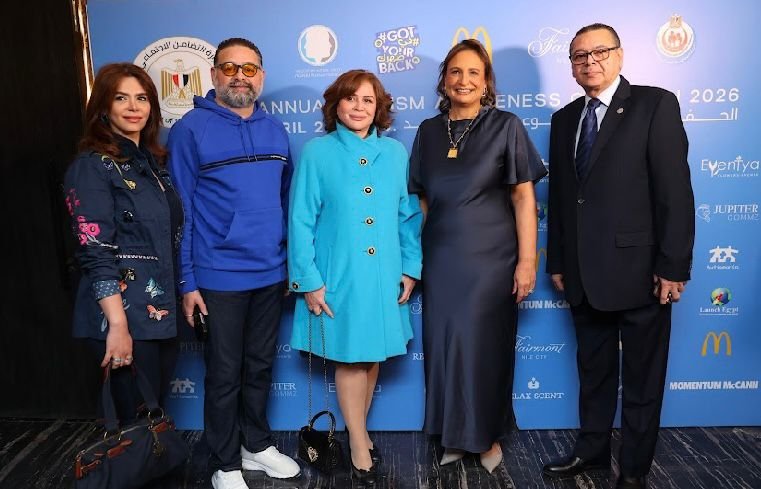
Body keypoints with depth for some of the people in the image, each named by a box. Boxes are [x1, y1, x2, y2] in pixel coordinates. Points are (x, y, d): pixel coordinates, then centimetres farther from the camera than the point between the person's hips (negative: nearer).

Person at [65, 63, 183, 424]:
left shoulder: (152, 161, 13)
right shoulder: (92, 167, -8)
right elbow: (95, 254, -16)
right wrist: (118, 325, -21)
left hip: (162, 310, 7)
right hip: (124, 314, -7)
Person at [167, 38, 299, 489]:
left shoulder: (275, 129, 7)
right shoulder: (191, 129, -7)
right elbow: (180, 210, -8)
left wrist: (294, 261, 9)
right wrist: (187, 280, -10)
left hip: (271, 273, 5)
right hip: (219, 276, -4)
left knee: (260, 366, 18)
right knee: (225, 373, 10)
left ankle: (257, 444, 38)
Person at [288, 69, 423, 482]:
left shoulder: (395, 152, 4)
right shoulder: (317, 152, -4)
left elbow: (410, 215, 6)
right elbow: (301, 220, -6)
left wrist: (410, 268, 2)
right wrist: (309, 280, -10)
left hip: (384, 274, 3)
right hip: (339, 274, -3)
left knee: (373, 355, 14)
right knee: (350, 357, 6)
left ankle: (357, 430, 36)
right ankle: (359, 444, 25)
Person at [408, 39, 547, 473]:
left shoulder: (506, 127, -3)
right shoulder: (429, 131, 7)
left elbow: (523, 196, -7)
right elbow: (422, 198, 10)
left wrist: (527, 260, -12)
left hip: (491, 257, -3)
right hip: (440, 260, 4)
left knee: (487, 347, 6)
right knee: (445, 346, 9)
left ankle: (488, 435, 26)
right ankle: (454, 435, 27)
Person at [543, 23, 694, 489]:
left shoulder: (656, 104, -5)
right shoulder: (564, 119, 12)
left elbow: (675, 190, -11)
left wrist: (673, 266, -15)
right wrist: (557, 261, 10)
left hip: (639, 269, -5)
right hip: (585, 273, 5)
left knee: (642, 377, 10)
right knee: (593, 368, 18)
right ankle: (593, 449, 36)